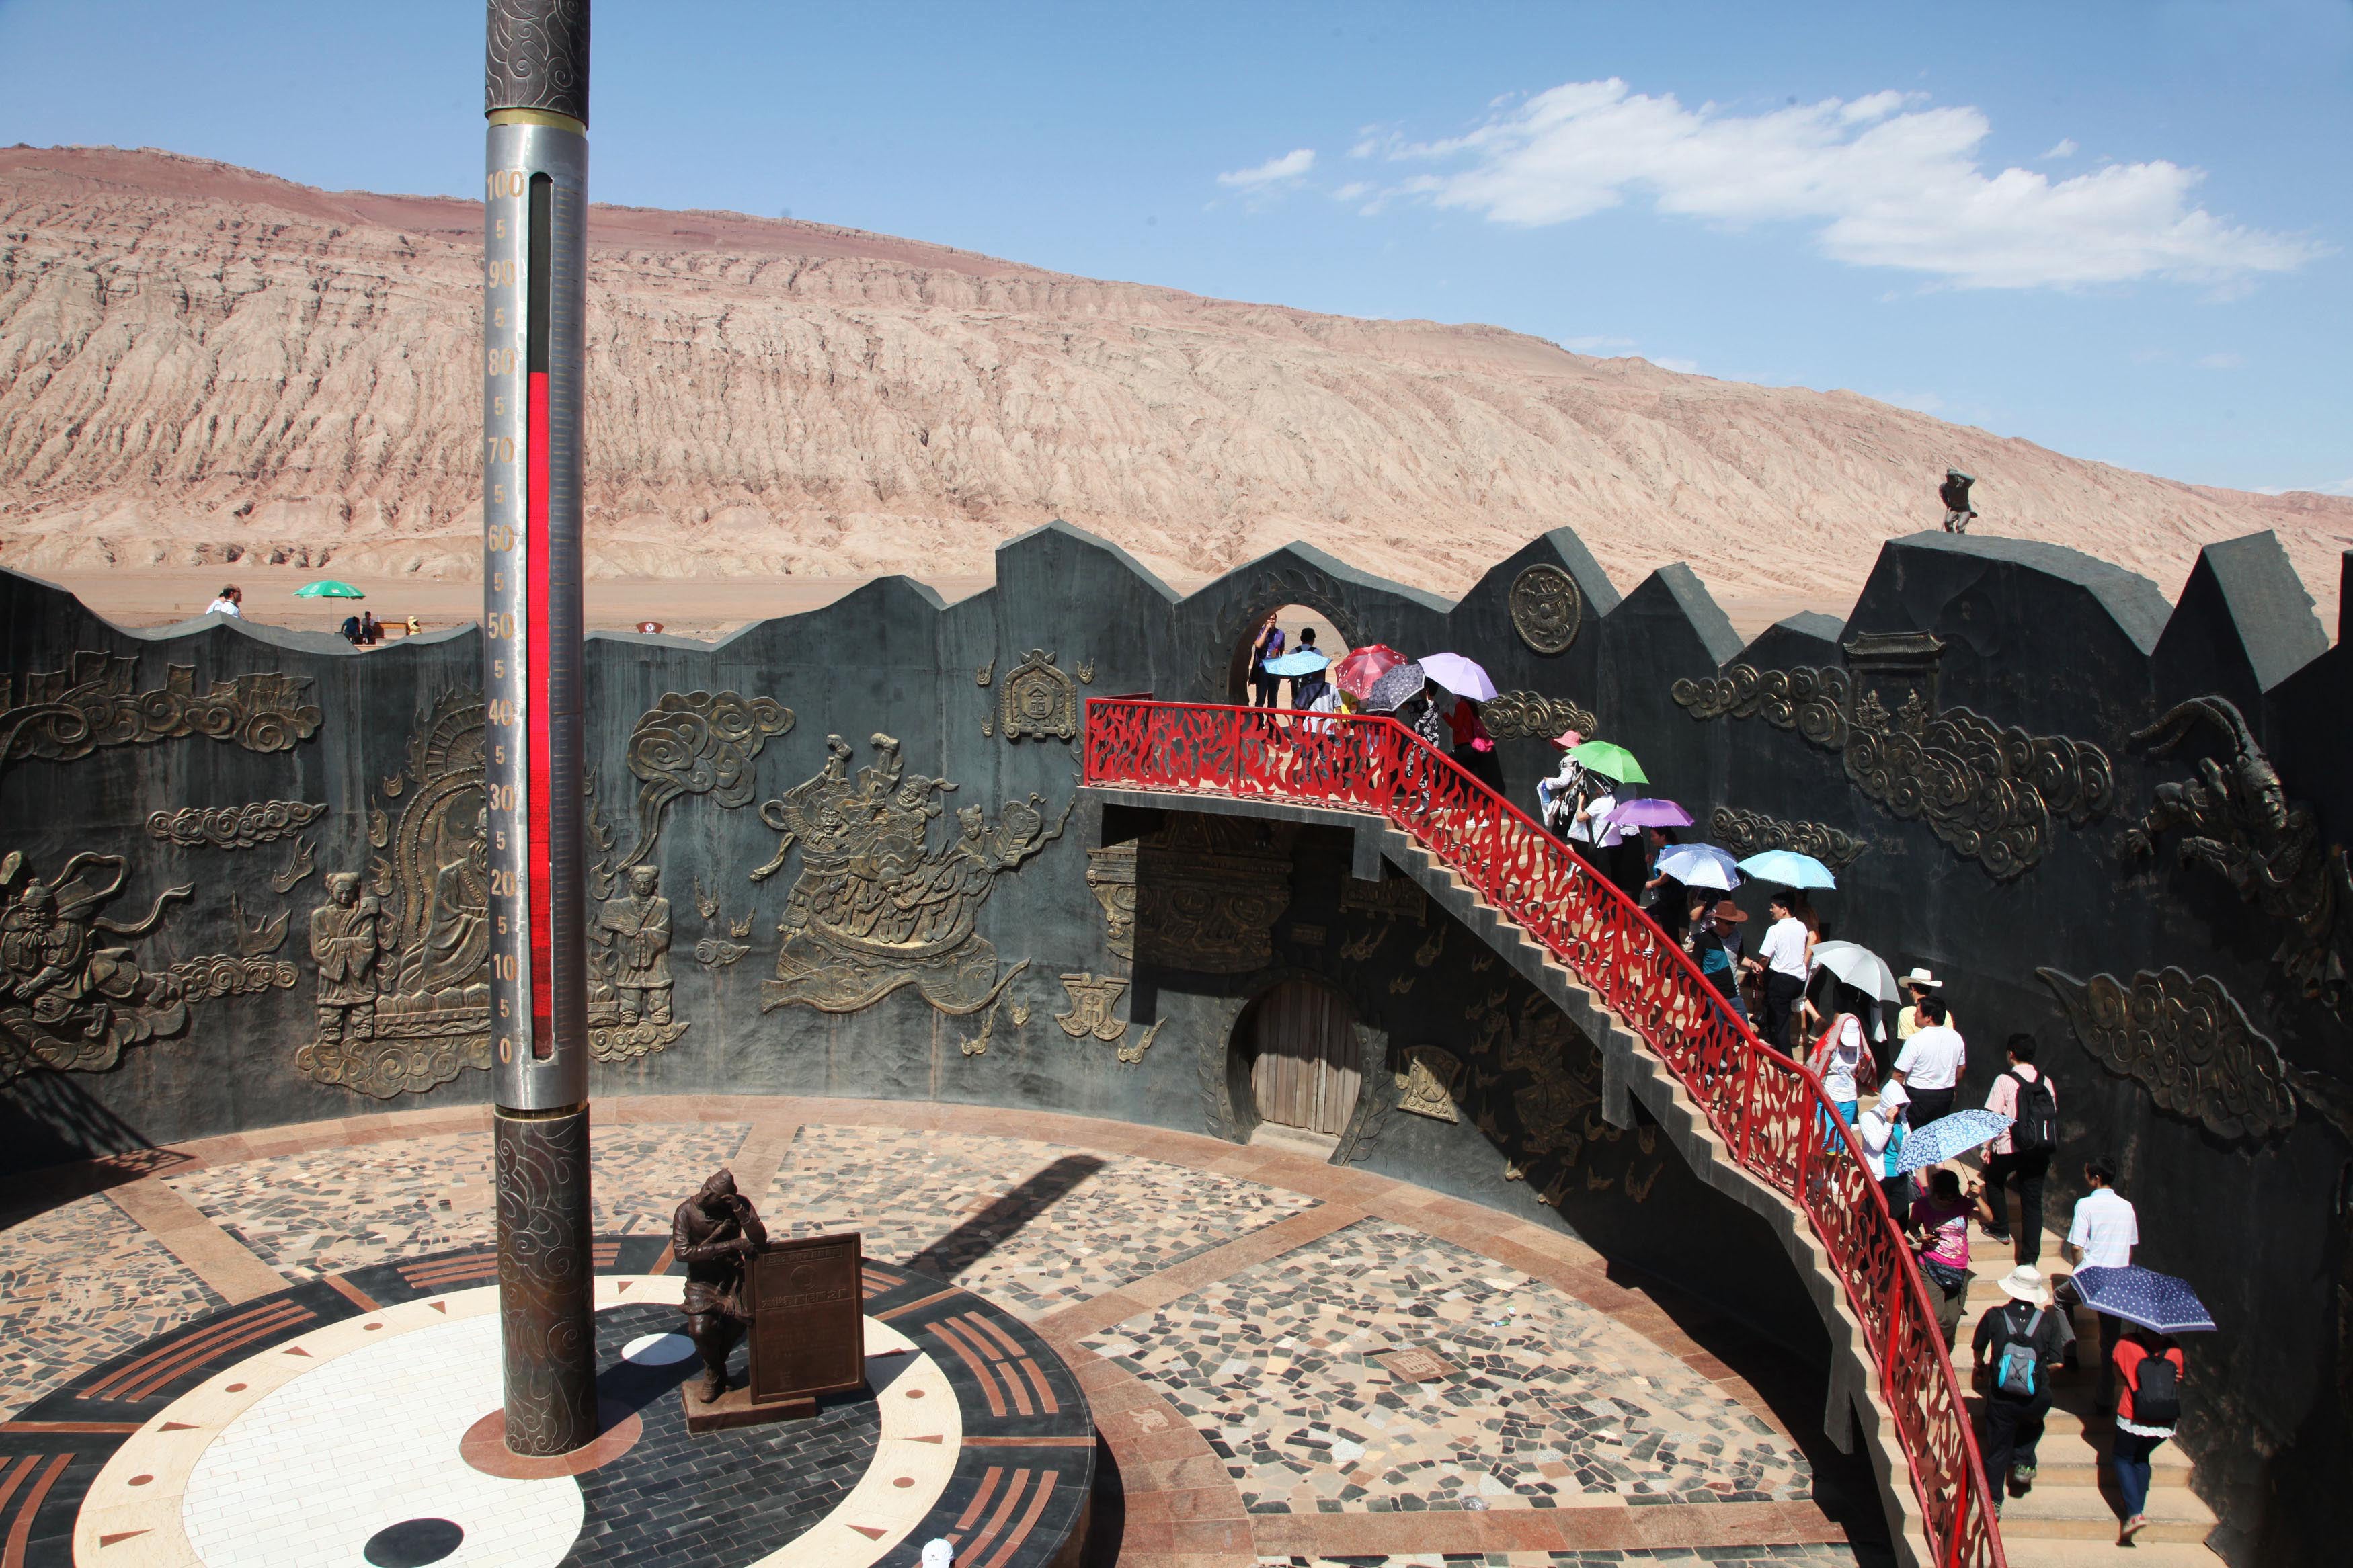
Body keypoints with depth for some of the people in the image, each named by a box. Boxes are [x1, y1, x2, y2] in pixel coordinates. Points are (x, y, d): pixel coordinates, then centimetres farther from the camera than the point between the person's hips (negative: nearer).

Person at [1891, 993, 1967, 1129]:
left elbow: (1900, 1074, -17)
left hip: (1918, 1096, -6)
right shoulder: (1956, 1037, -1)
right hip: (1946, 1096, 6)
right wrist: (1954, 1089, 28)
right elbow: (1961, 1068, 12)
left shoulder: (1916, 1040, -20)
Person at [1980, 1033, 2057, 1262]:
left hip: (2009, 1149, -4)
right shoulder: (2046, 1082, 4)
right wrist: (2047, 1153, 19)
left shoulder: (2005, 1081, -10)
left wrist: (1988, 1147, 1)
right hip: (2039, 1150, 4)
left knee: (1994, 1180, 25)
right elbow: (2053, 1116, 9)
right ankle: (2030, 1257, 6)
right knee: (2033, 1201, 7)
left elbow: (1995, 1119, -9)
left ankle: (2001, 1230, 28)